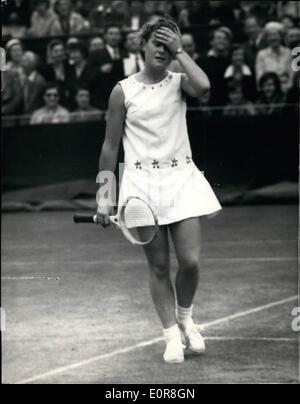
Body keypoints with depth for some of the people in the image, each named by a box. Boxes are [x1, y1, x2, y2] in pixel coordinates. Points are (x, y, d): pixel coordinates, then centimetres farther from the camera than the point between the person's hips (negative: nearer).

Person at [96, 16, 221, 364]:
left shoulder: (178, 83, 4)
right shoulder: (123, 92, 1)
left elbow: (203, 86, -22)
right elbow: (110, 147, 4)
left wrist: (180, 51, -11)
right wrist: (104, 197, 2)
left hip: (181, 180, 1)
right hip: (143, 182, -1)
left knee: (190, 261, -6)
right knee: (159, 266, 1)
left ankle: (184, 318, 22)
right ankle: (172, 336, 12)